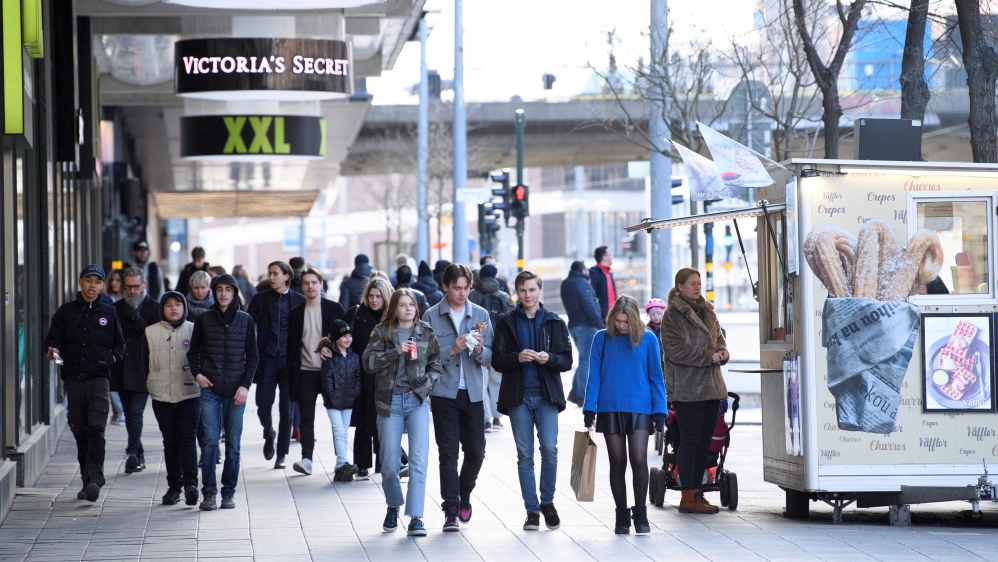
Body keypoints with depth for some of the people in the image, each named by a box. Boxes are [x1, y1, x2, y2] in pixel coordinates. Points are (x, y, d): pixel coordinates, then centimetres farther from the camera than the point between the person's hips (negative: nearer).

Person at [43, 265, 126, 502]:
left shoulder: (108, 312, 12)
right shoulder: (66, 311, 10)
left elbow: (120, 344, 18)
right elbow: (52, 338, 6)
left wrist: (111, 358, -1)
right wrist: (52, 350, -16)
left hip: (99, 377, -1)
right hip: (73, 378, 1)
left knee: (96, 428, -15)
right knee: (80, 430, 5)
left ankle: (95, 478, -20)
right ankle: (87, 480, 14)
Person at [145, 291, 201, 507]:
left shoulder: (194, 330, 4)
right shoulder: (151, 332, 8)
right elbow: (144, 362, 11)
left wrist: (200, 378, -2)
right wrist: (148, 384, 5)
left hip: (190, 394, -2)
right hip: (162, 396, 2)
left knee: (187, 438, -11)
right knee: (170, 441, 6)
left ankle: (190, 482, -17)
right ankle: (174, 486, 11)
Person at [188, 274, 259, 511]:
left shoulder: (246, 321, 6)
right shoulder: (204, 320, 6)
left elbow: (253, 356, 7)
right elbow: (193, 351, 14)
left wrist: (246, 385, -2)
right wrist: (197, 373, -3)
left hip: (236, 391, 0)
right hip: (210, 389, 0)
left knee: (233, 444, 1)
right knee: (210, 441, -6)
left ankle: (229, 491, 8)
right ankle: (209, 492, -3)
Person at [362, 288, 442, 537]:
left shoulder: (426, 333, 6)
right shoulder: (382, 332, 4)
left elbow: (436, 366, 7)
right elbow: (368, 361, -8)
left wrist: (424, 386, -8)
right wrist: (396, 352, -19)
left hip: (417, 400, 0)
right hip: (390, 401, 0)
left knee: (419, 460, -12)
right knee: (389, 462, 4)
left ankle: (416, 517, -13)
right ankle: (393, 507, 29)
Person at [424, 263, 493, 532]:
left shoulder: (480, 315, 7)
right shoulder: (432, 316, -1)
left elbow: (490, 357, 5)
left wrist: (480, 350, -16)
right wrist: (452, 350, -18)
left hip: (473, 393, 3)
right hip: (444, 394, -3)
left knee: (476, 451, 5)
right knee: (448, 453, -5)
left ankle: (464, 496, 30)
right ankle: (451, 512, -2)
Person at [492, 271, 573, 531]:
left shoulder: (555, 322, 8)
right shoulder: (507, 323, 8)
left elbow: (567, 361, 5)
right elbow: (497, 360, 3)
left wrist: (549, 359, -15)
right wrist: (517, 358, -16)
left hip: (547, 395, 0)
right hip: (518, 396, 0)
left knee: (549, 448, -11)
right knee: (524, 454, 1)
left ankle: (547, 502, 9)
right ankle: (532, 510, 7)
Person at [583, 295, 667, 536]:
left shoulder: (648, 339, 1)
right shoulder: (602, 339, 1)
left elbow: (656, 377, 5)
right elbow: (594, 376, 3)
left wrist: (660, 411, 0)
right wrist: (589, 410, -3)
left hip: (640, 409, -1)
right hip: (610, 409, 1)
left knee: (639, 460, -10)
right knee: (617, 463, 6)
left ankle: (640, 516, 0)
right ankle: (622, 516, 14)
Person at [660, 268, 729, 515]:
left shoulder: (707, 311, 16)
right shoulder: (673, 314, -7)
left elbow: (718, 337, 21)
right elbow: (674, 350, -15)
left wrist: (722, 352, -2)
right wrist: (708, 356, -17)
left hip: (711, 385, 8)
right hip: (686, 387, -8)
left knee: (705, 439, 9)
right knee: (691, 439, -7)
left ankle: (696, 491, 16)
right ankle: (688, 497, -4)